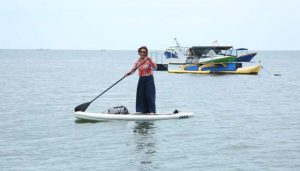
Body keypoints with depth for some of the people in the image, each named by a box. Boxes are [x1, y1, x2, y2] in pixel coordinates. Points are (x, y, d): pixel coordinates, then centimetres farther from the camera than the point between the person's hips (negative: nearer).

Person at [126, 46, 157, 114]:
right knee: (141, 95, 6)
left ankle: (152, 111, -2)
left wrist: (150, 61, -37)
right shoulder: (138, 61, 6)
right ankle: (142, 110, 15)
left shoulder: (148, 59, -9)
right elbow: (133, 70, 6)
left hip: (149, 79, -5)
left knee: (149, 95, -6)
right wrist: (129, 73, -13)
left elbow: (155, 67, -23)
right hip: (141, 79, 5)